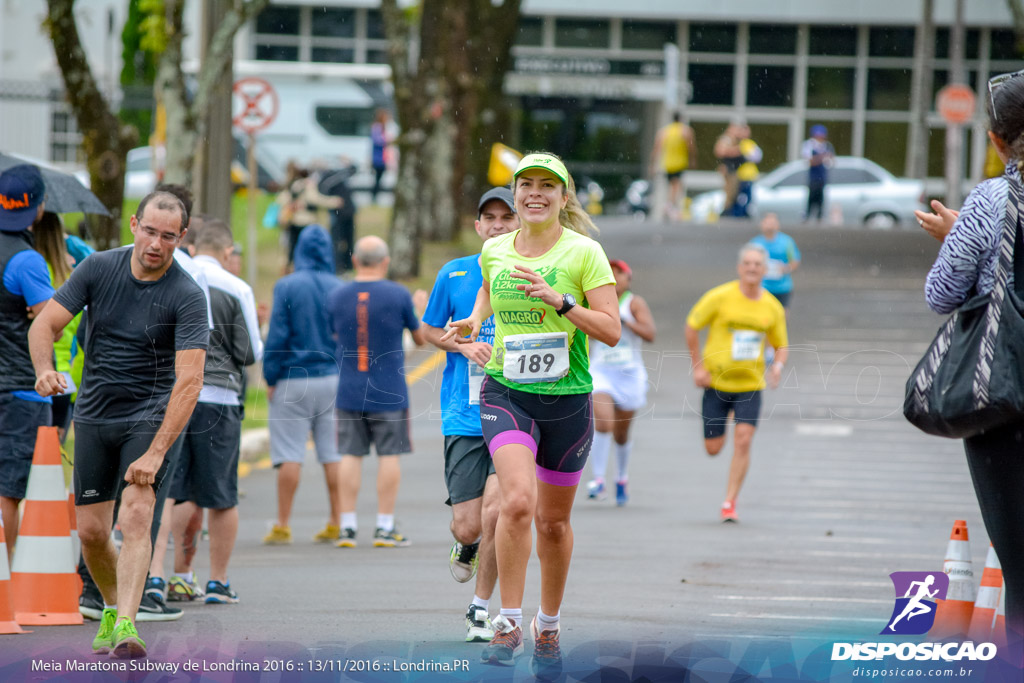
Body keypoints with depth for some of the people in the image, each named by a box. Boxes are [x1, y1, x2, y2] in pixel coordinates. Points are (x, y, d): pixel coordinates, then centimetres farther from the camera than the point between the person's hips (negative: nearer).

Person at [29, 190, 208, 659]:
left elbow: (188, 381, -23)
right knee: (91, 531, 4)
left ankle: (126, 626, -32)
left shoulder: (187, 297, -16)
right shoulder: (98, 268, -4)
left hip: (151, 415, -4)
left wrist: (156, 452, -31)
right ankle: (111, 607, 31)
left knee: (136, 515, -23)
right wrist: (44, 369, -27)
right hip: (94, 413, 4)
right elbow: (45, 324, -3)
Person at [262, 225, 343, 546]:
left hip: (293, 379, -3)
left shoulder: (287, 287, -8)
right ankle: (336, 522, 8)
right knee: (334, 452, 8)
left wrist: (270, 378, -2)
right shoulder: (340, 289, 0)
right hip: (333, 377, 3)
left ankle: (283, 525, -1)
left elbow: (277, 336, -10)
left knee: (289, 453, -1)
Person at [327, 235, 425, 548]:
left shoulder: (337, 296, -1)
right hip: (389, 392, -2)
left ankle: (348, 526, 4)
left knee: (351, 455, 6)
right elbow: (421, 338, 4)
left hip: (348, 391, 2)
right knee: (389, 455, 3)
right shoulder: (398, 295, -8)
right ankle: (385, 528, 2)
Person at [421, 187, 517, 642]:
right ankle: (466, 546, 35)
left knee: (495, 509, -17)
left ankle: (480, 609, 2)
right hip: (463, 417, 1)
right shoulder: (454, 274, 6)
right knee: (468, 526, -5)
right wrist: (465, 346, -2)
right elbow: (429, 329, 17)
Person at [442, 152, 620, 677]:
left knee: (553, 520, 10)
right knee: (518, 501, -22)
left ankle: (548, 628, 29)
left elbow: (612, 331, -10)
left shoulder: (584, 253, -6)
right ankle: (509, 623, -15)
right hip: (505, 392, 1)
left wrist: (558, 301, -22)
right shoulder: (494, 251, 4)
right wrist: (473, 323, 9)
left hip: (567, 398, -1)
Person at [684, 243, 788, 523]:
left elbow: (781, 345, 12)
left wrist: (778, 366, -10)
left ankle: (730, 503, -6)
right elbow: (691, 326, -2)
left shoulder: (773, 308, 0)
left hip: (750, 386, 1)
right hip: (716, 383, -1)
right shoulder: (720, 297, -9)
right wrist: (698, 366, -6)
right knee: (713, 449, 3)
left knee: (743, 440, -14)